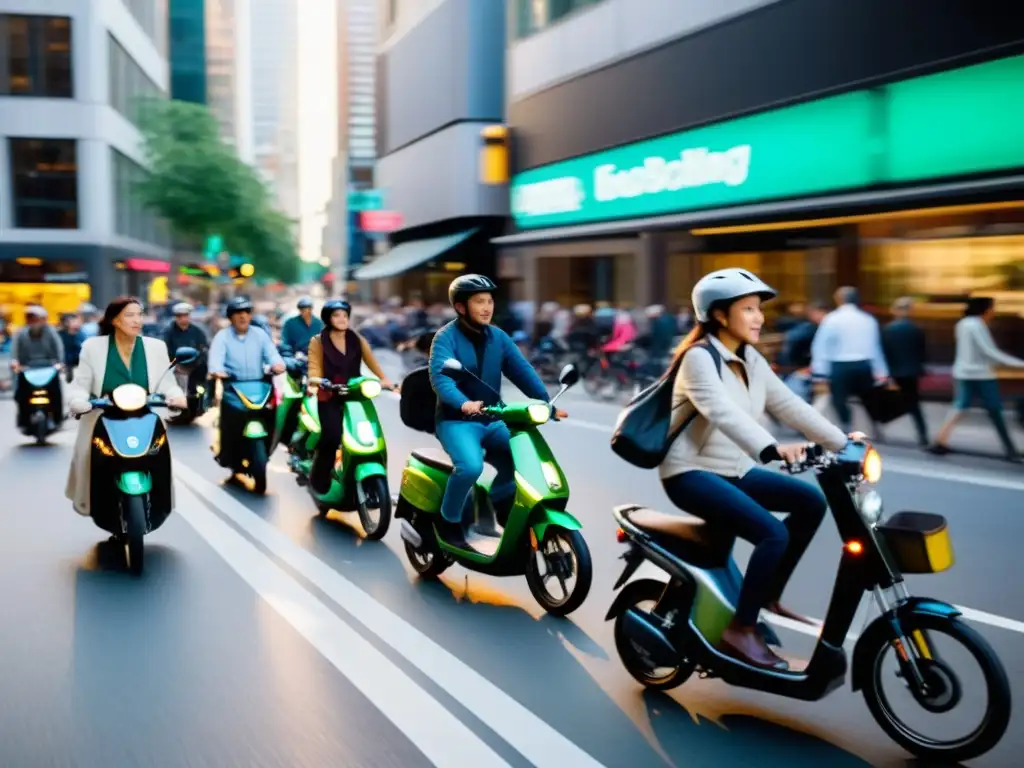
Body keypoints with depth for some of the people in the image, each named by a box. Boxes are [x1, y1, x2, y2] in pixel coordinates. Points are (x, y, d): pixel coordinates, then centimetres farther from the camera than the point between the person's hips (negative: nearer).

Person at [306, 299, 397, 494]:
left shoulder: (357, 339, 13)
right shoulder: (318, 342, 5)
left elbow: (371, 360, 2)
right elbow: (315, 367, -7)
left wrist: (384, 379, -14)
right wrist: (313, 384, -28)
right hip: (329, 396, -3)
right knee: (332, 435, -22)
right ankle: (320, 479, -4)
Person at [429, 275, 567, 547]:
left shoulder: (498, 337, 8)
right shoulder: (446, 337, -9)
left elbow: (523, 371, 0)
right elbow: (440, 377, -26)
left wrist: (547, 403, -15)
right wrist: (464, 404, -44)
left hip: (492, 421, 6)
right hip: (456, 420, -6)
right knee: (471, 466, -30)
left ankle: (490, 505, 17)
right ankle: (448, 521, -5)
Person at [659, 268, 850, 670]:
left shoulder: (752, 361, 9)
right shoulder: (699, 358, -16)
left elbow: (791, 407, 5)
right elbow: (724, 413, -33)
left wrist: (843, 444, -5)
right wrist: (771, 450, -47)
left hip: (734, 470, 9)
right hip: (692, 474, -9)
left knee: (811, 501, 0)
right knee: (773, 534, -24)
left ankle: (769, 595, 11)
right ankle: (740, 630, -11)